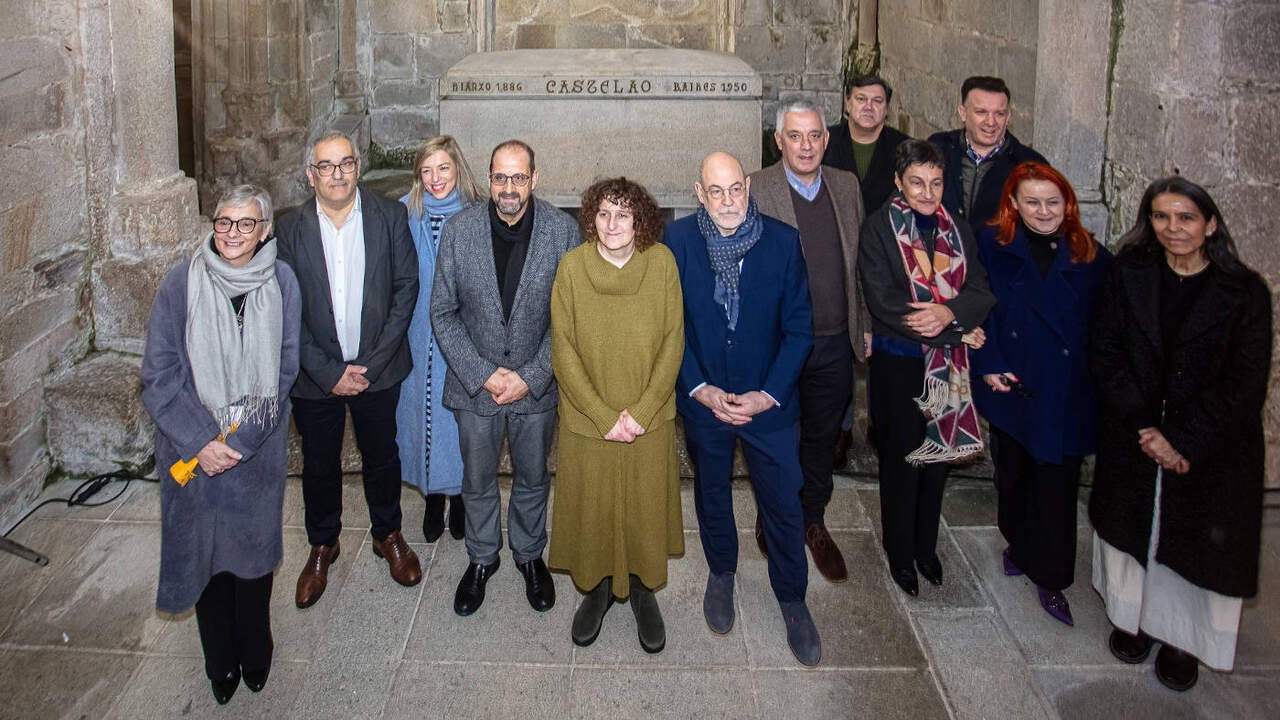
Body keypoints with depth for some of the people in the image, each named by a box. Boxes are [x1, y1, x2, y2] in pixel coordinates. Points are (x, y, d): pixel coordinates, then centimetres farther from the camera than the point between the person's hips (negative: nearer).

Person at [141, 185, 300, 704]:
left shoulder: (281, 282, -7)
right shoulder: (181, 284, -10)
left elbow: (284, 369, -5)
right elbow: (159, 375, -8)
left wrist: (240, 437, -14)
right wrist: (200, 443, -16)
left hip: (259, 449, 1)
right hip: (195, 449, -1)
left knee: (254, 550, 13)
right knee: (205, 551, 10)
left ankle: (254, 656, 35)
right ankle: (220, 664, 31)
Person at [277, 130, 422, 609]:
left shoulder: (389, 216, -5)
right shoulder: (291, 230, -5)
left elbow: (406, 287, -6)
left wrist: (373, 363, -11)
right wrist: (328, 372, -12)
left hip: (378, 370, 0)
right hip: (315, 376, 0)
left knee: (382, 457, 16)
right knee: (319, 466, 15)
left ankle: (387, 534, 39)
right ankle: (322, 546, 36)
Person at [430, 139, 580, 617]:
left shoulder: (563, 230, -12)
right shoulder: (459, 229, -10)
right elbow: (443, 313, -5)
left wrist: (531, 377, -15)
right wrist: (482, 374, -13)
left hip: (537, 383, 0)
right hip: (475, 381, 1)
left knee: (533, 478, 18)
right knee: (477, 480, 17)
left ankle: (529, 554, 42)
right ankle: (482, 557, 40)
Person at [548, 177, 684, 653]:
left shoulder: (661, 262, -9)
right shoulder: (572, 266, -11)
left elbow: (673, 343, -6)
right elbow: (563, 350, -9)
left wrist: (641, 412, -12)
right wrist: (604, 416, -13)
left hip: (649, 418, 1)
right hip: (587, 418, 0)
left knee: (645, 505, 13)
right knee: (591, 505, 12)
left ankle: (642, 589, 35)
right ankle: (598, 587, 35)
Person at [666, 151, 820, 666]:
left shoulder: (783, 241, -10)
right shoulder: (677, 241, -9)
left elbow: (799, 327, -6)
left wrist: (767, 395, -14)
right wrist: (701, 390, -13)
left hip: (769, 402, -1)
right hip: (703, 398, 1)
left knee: (784, 502, 7)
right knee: (711, 493, 20)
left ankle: (792, 599, 28)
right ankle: (721, 574, 46)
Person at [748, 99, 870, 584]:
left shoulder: (846, 186, 5)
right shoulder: (754, 189, -10)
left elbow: (860, 263, 12)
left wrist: (866, 326, 11)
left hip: (834, 343, 4)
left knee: (822, 438, 17)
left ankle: (813, 520, 36)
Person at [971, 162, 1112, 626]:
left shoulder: (1091, 257, 1)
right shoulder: (993, 245, -2)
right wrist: (989, 367, -11)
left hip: (1066, 391, 0)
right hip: (1012, 384, 1)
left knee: (1057, 485, 1)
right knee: (1013, 476, 16)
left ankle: (1050, 577, 15)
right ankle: (1019, 546, 40)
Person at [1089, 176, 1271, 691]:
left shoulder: (1245, 292, -9)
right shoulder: (1129, 276, -3)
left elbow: (1245, 384, -12)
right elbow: (1106, 353, -6)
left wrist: (1183, 441, -19)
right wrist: (1145, 428, -16)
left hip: (1212, 447, -2)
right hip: (1131, 437, 2)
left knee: (1193, 540, 6)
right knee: (1134, 526, 14)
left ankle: (1181, 638, 25)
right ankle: (1135, 617, 33)